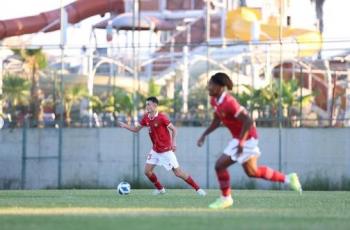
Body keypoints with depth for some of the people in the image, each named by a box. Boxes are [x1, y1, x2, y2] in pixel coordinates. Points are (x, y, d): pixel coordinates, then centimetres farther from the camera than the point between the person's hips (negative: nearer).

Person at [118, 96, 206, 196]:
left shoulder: (161, 117, -19)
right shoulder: (146, 118, 0)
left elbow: (173, 129, -13)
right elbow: (136, 129, 10)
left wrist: (173, 142, -23)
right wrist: (124, 126, -3)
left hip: (166, 150, -6)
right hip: (155, 150, 6)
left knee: (178, 172, -7)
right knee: (147, 170, -3)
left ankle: (198, 189, 3)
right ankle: (160, 188, 19)